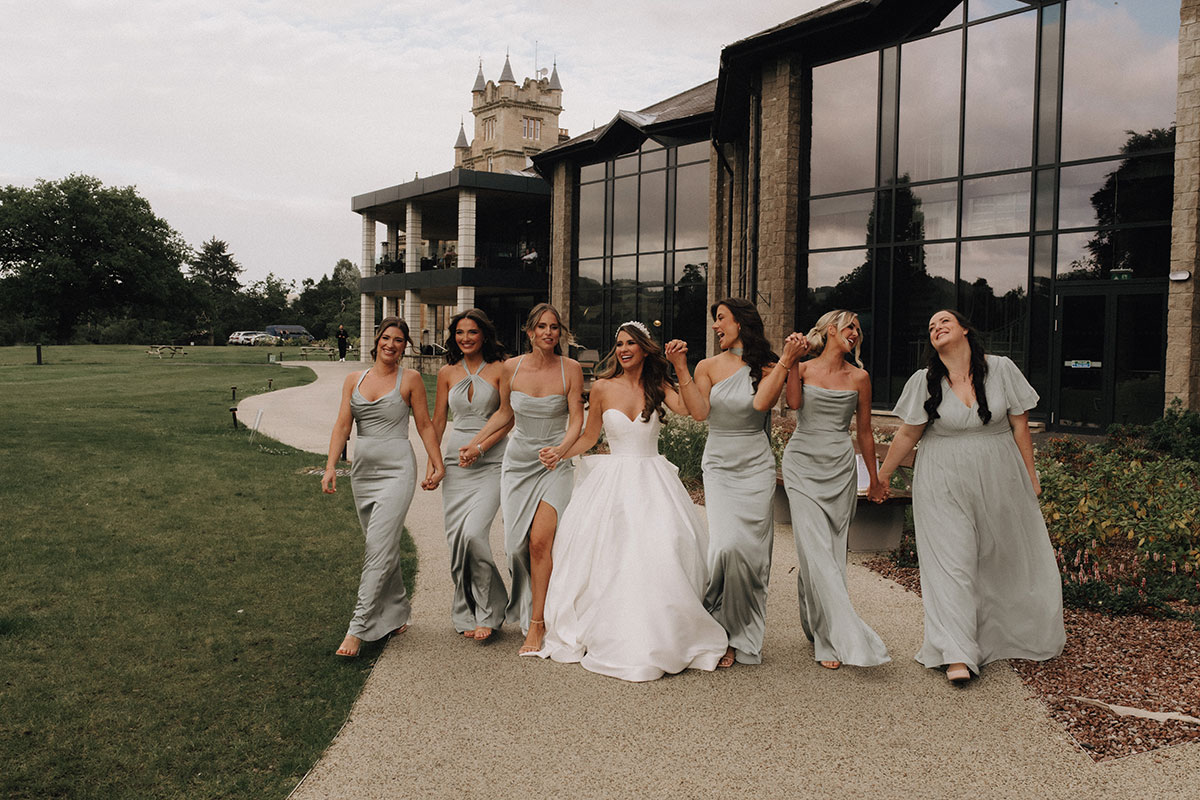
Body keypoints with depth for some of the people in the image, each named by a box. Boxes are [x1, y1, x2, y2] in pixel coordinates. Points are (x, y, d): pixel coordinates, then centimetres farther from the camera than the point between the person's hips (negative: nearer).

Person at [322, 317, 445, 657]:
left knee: (379, 551, -11)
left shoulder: (410, 379, 0)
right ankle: (396, 614, 28)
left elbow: (425, 425, 4)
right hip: (363, 471, 5)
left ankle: (358, 628, -10)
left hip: (396, 471, -5)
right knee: (384, 547, 13)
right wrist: (331, 467, -7)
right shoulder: (354, 380, 10)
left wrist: (437, 465, 1)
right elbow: (342, 425, 4)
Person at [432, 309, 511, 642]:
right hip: (455, 461, 4)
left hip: (491, 461, -4)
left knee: (473, 532, -18)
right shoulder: (448, 373, 11)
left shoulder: (499, 369, 0)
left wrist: (480, 448, -13)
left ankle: (487, 610, -1)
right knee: (456, 536, 1)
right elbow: (437, 421, 15)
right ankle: (468, 614, 16)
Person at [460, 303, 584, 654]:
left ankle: (536, 624, -5)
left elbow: (577, 419, -6)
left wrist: (561, 449, -23)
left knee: (540, 539, -15)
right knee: (517, 542, 2)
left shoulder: (571, 369, -5)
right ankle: (522, 604, 28)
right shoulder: (511, 368, 1)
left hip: (556, 463, -3)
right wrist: (476, 443, 11)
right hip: (519, 460, 3)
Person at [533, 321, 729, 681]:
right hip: (612, 482, 0)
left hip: (652, 482, 0)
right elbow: (589, 437, 12)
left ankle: (656, 640, 3)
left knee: (658, 555, -12)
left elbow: (688, 407, -15)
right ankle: (612, 638, 11)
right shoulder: (602, 388, 3)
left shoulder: (657, 386, 4)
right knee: (607, 559, -5)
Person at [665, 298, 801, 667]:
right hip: (719, 467, 0)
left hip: (756, 468, 0)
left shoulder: (766, 367, 2)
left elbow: (761, 402, -17)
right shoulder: (708, 366, 6)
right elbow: (699, 411, -9)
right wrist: (680, 368, -13)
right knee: (727, 546, -15)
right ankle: (717, 628, 6)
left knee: (751, 553, -2)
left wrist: (786, 362, -18)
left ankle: (742, 639, 13)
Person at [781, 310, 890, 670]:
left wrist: (874, 478, 16)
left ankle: (818, 629, 16)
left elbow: (864, 431, 14)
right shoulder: (803, 367, 5)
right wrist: (792, 359, -15)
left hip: (840, 468, 2)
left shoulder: (859, 377, 9)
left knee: (831, 552, 2)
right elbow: (793, 402, -15)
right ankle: (848, 637, -10)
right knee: (816, 550, -11)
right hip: (803, 464, -2)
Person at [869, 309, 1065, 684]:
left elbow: (1020, 426, 2)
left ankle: (1008, 638, 34)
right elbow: (907, 434, 4)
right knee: (951, 561, -7)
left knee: (1008, 558, 12)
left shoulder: (1001, 369, -4)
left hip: (998, 477, 1)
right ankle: (957, 655, -6)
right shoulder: (924, 381, -4)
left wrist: (1030, 476, 6)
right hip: (944, 484, -1)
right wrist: (881, 477, 8)